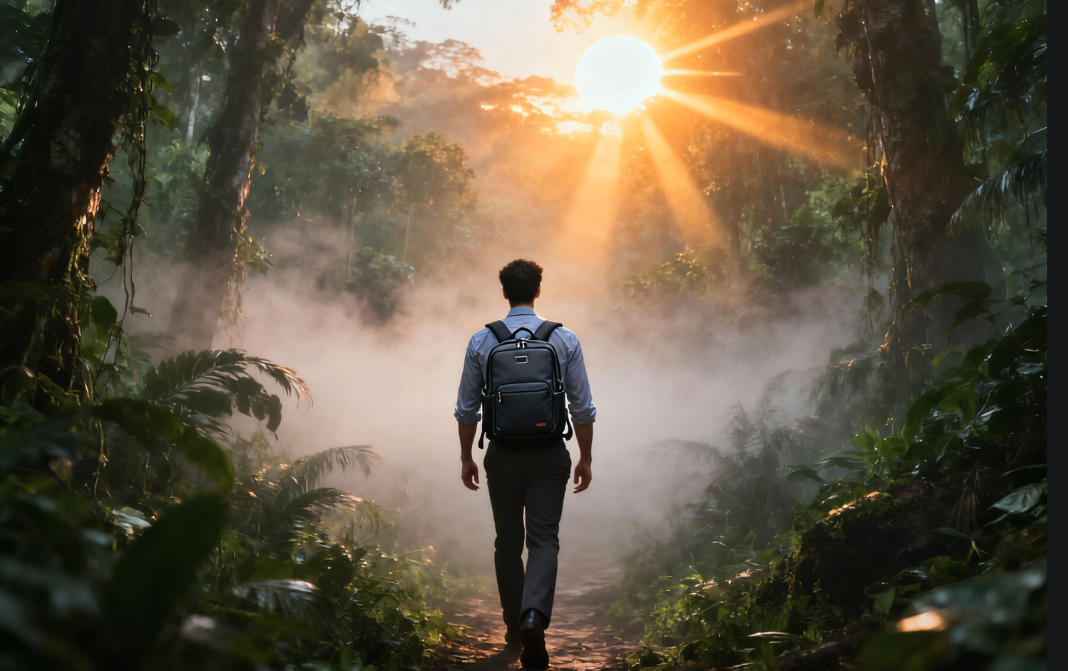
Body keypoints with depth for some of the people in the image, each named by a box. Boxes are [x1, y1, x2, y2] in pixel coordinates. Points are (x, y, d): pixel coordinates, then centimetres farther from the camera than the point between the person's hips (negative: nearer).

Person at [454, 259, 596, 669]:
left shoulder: (481, 342, -2)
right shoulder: (564, 339, -3)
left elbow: (467, 410, 3)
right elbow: (582, 408, -2)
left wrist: (466, 458, 14)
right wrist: (586, 458, 8)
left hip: (503, 454, 1)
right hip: (549, 454, -1)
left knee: (508, 541, 15)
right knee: (544, 539, 4)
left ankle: (514, 628, 24)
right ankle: (534, 615, -20)